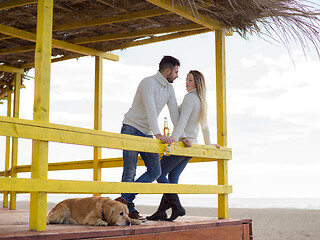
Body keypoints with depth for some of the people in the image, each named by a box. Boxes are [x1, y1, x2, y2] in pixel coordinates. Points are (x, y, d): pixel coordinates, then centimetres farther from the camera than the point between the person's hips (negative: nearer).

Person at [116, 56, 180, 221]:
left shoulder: (169, 89, 11)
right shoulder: (148, 83, -15)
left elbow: (175, 113, 9)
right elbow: (150, 109, -27)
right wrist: (158, 133, -36)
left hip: (147, 133, 8)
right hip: (131, 129, -8)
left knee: (155, 171, -4)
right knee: (130, 172, -6)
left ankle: (125, 199, -2)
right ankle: (129, 210, 1)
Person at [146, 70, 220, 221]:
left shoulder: (190, 97, -12)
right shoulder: (201, 101, 15)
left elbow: (183, 120, -25)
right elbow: (205, 125, 24)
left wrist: (175, 138, -35)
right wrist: (208, 144, 33)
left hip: (181, 142, -9)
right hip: (192, 144, 9)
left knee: (160, 174, -4)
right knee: (173, 177, 8)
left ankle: (177, 207, -12)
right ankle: (161, 211, 7)